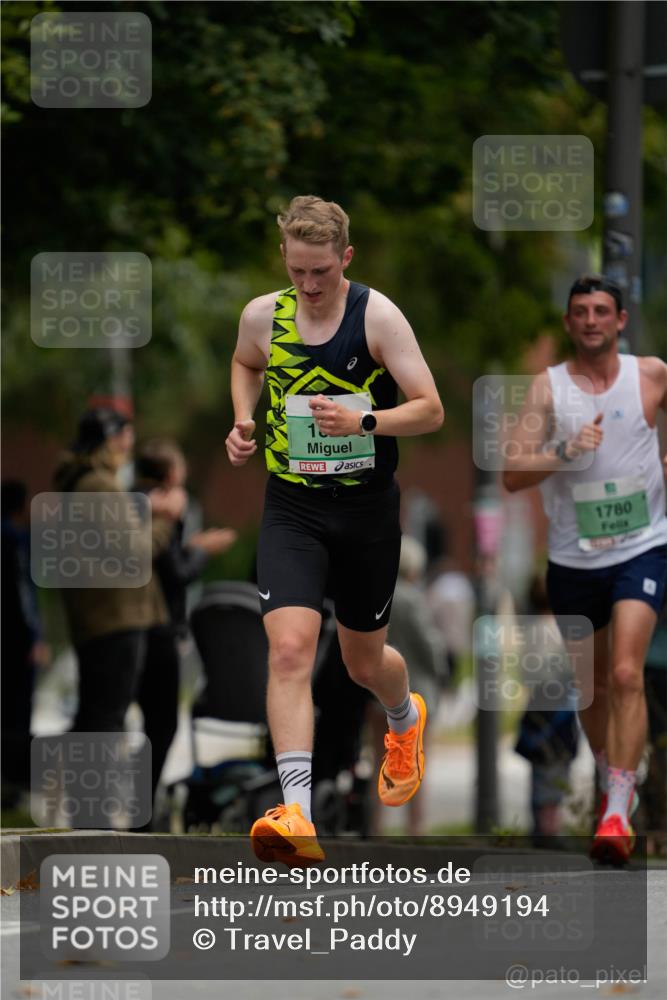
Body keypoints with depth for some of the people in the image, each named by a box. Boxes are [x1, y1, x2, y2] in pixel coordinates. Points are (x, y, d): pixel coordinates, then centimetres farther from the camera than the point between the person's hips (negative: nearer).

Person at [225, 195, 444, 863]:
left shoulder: (377, 316, -11)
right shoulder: (262, 316, -1)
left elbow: (430, 410, -12)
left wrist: (364, 421, -28)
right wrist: (243, 421, 7)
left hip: (367, 509, -1)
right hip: (291, 508, 1)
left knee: (364, 662, 15)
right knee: (289, 649, -20)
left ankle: (405, 718, 54)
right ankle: (295, 814, -28)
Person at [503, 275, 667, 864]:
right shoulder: (549, 388, -4)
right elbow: (513, 476, -12)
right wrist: (567, 450, -27)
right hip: (573, 559, 2)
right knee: (592, 684, 15)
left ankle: (618, 814, -22)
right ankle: (612, 780, 40)